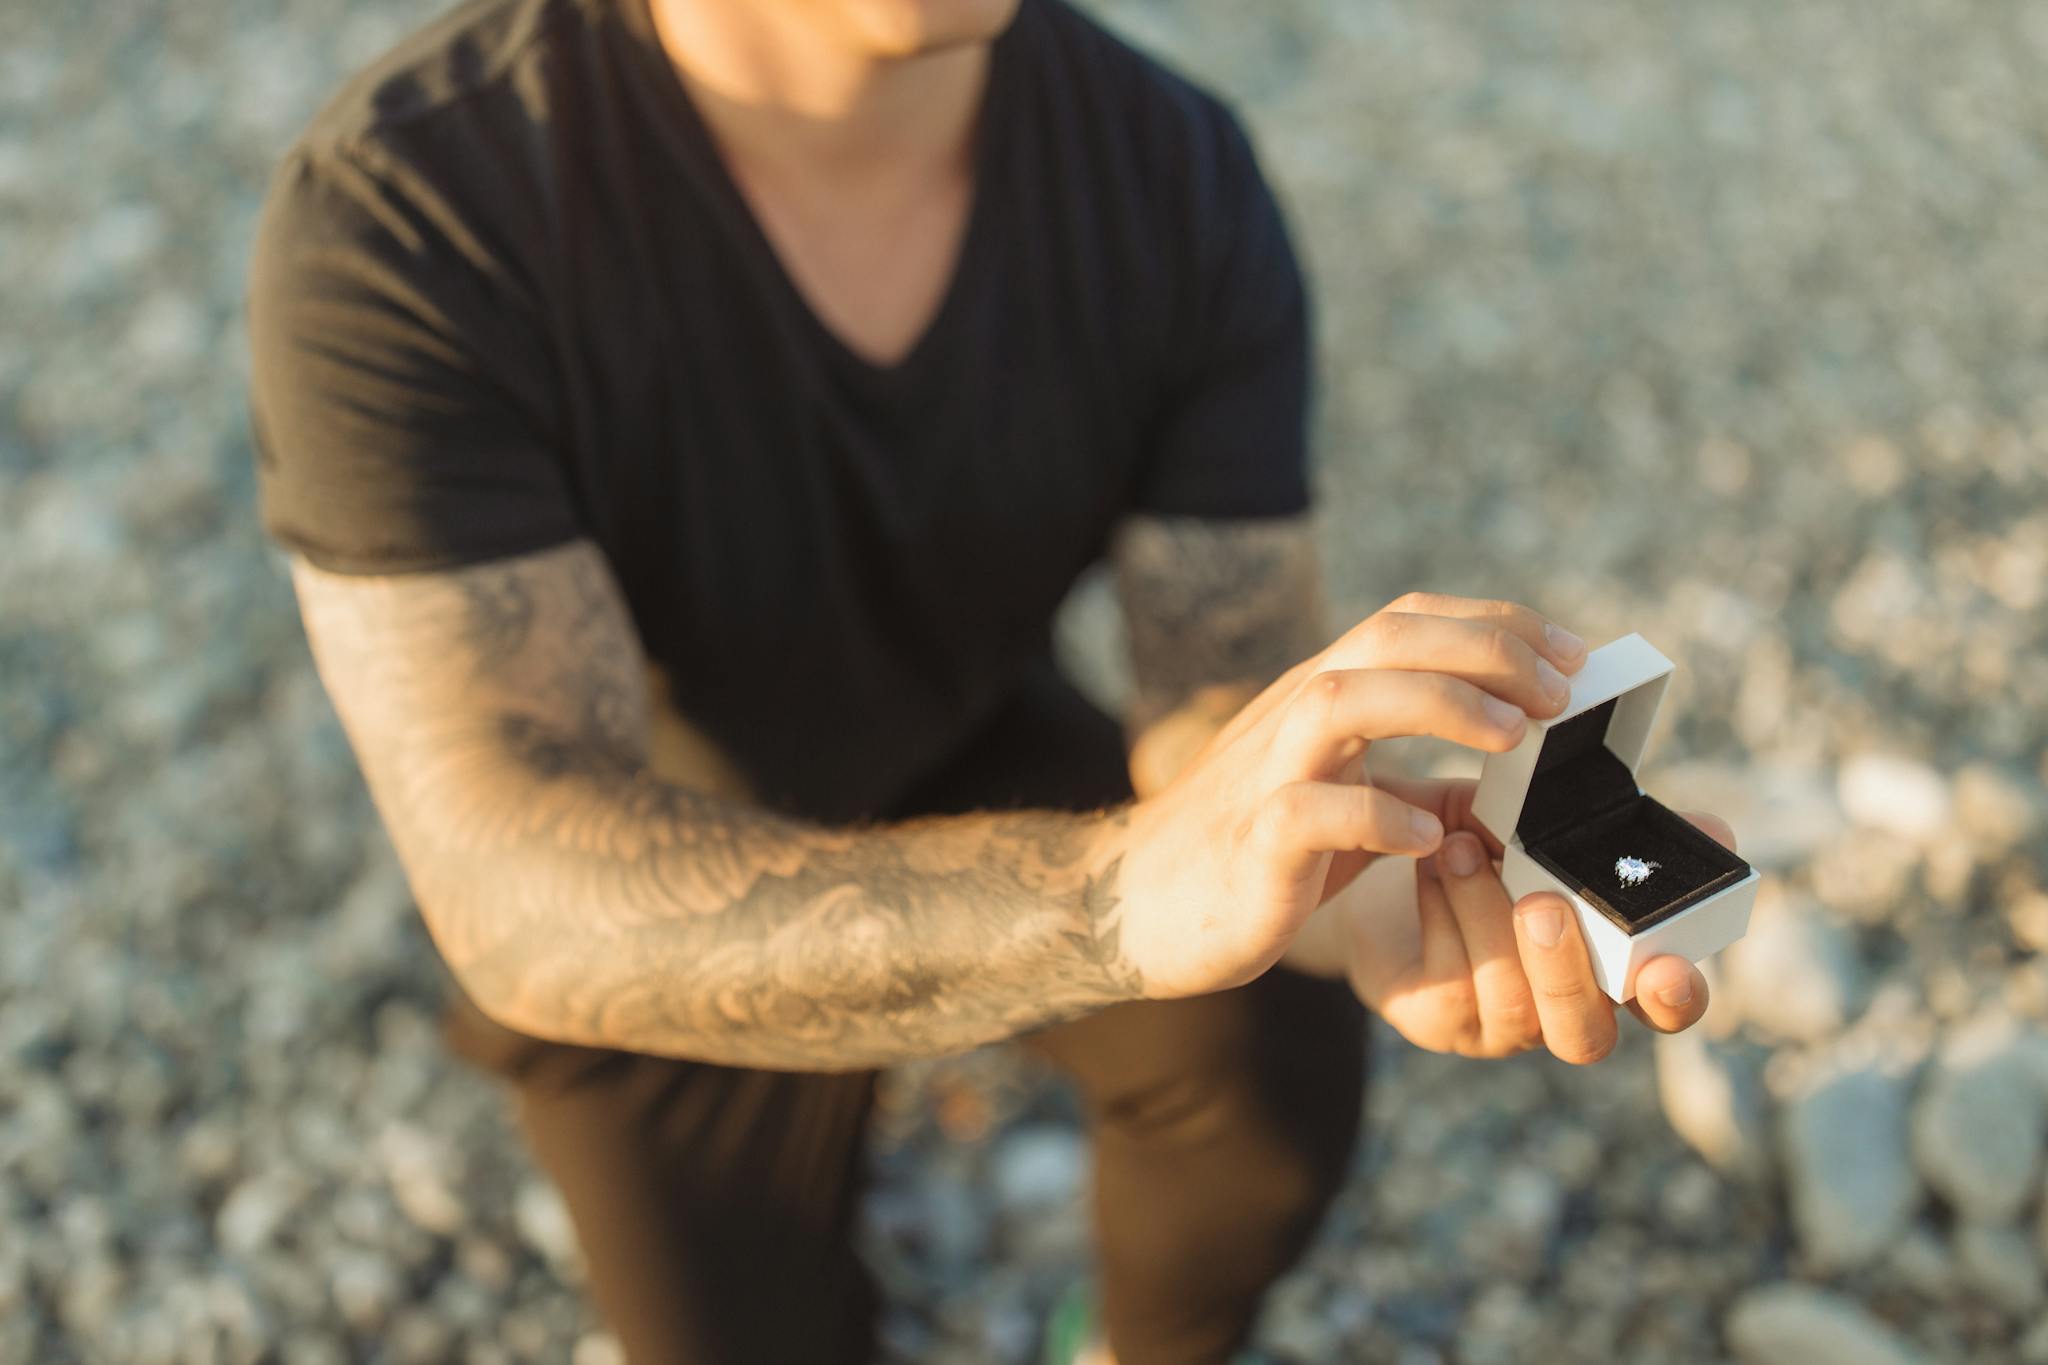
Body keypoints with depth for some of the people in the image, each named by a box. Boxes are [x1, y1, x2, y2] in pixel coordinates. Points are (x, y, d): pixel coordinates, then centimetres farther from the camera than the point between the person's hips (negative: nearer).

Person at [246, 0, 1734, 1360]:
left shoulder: (1185, 181, -21)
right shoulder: (399, 221, -34)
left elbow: (1237, 720, -24)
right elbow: (524, 901, -41)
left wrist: (1387, 906, -48)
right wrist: (1129, 887, -57)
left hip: (972, 754, 2)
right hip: (649, 881, -2)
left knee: (1279, 1073, -22)